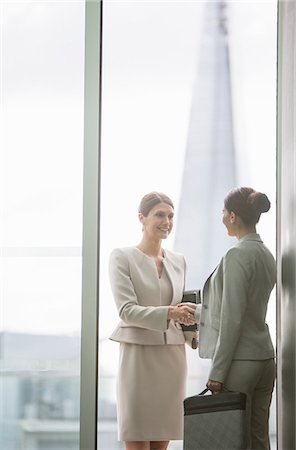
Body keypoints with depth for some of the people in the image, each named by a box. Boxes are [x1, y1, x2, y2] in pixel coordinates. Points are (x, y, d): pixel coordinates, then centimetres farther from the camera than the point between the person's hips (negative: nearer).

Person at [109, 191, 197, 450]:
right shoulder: (123, 257, -2)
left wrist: (188, 319, -3)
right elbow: (127, 310, -12)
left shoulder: (178, 261, 14)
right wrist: (169, 313, -26)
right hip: (139, 355, -5)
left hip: (172, 357, 5)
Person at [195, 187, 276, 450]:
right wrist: (194, 315, 35)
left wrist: (217, 372, -15)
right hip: (264, 357, 9)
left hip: (239, 361, -9)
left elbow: (232, 319, -18)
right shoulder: (267, 256, 12)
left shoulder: (237, 255, -14)